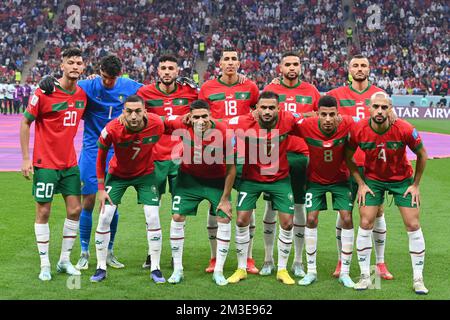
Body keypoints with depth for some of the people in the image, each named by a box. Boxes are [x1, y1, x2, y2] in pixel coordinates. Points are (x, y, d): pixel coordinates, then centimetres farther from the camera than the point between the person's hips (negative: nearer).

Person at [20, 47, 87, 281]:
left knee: (74, 210, 5)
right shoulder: (44, 92, -12)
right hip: (45, 163, -5)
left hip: (70, 163, 5)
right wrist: (26, 158, -10)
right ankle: (45, 265, 12)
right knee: (43, 212, 1)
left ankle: (64, 261, 19)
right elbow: (25, 122, -6)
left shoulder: (82, 95, 3)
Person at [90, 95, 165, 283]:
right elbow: (101, 157, -11)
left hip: (145, 174, 1)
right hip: (118, 174, -1)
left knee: (153, 218, -6)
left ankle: (155, 269, 8)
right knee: (105, 217, -7)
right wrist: (101, 188, -9)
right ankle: (101, 268, 8)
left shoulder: (157, 124, -25)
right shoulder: (111, 130, -28)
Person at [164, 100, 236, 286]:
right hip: (189, 177, 1)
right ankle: (177, 270, 9)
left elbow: (231, 167, -16)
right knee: (177, 218, -4)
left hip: (217, 180, -1)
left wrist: (225, 199, -14)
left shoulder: (223, 132, -26)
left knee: (224, 219, -7)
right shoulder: (182, 126, -24)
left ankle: (218, 271, 7)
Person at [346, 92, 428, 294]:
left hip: (402, 179, -1)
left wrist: (415, 184, -5)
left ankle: (418, 278, 9)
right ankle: (365, 276, 7)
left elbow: (422, 155, -7)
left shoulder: (405, 129, -25)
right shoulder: (358, 130, -22)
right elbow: (348, 157, -3)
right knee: (365, 224, -6)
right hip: (372, 179, 1)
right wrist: (361, 184, -6)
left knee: (413, 226, -3)